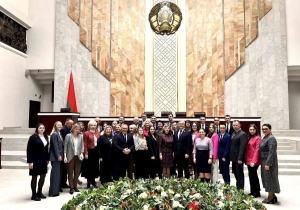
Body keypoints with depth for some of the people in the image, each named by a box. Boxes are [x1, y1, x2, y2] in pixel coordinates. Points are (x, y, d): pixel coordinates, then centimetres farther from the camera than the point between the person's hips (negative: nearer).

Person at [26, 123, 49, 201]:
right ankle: (34, 195, 18)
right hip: (35, 161, -6)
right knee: (34, 177, 6)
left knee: (43, 176, 12)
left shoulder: (45, 137, 7)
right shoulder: (33, 137, -11)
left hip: (43, 160, 6)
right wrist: (30, 161, -17)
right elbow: (29, 150, -13)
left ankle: (39, 192, 29)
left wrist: (47, 159, 9)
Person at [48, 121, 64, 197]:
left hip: (59, 156, 9)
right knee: (55, 173, -5)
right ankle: (53, 191, 2)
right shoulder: (54, 134, -13)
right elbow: (55, 146, -18)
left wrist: (61, 155, 13)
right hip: (55, 156, -9)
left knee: (58, 173, 15)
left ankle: (57, 189, 26)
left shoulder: (59, 134, 14)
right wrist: (58, 155, -19)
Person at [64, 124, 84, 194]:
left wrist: (82, 153, -4)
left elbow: (82, 145, 9)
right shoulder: (68, 136, -2)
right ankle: (71, 187, 11)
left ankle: (75, 186, 22)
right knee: (70, 172, 3)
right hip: (70, 156, -3)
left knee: (77, 172, 8)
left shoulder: (81, 136, 6)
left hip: (78, 156, 3)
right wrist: (65, 156, -9)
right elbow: (65, 146, -4)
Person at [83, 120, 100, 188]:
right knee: (89, 166, 8)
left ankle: (93, 180, 28)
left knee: (95, 166, 13)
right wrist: (86, 153, -14)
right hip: (90, 152, -4)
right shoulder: (86, 133, -7)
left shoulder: (98, 133, 6)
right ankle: (89, 181, 22)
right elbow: (85, 144, -10)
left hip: (96, 151, 5)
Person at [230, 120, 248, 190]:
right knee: (235, 173, 17)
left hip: (238, 158, -8)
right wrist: (231, 156, 10)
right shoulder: (233, 134, 13)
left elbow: (242, 147, -20)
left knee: (240, 174, 3)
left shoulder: (243, 134, -14)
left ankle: (241, 189, 14)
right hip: (234, 158, 8)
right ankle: (237, 187, 30)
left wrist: (240, 158, -23)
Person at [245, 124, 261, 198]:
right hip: (248, 160, 8)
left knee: (252, 176, -2)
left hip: (254, 161, -8)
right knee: (253, 176, 16)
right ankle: (253, 192, 28)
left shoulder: (258, 138, -10)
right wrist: (246, 160, 7)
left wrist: (254, 161, -20)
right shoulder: (249, 138, 13)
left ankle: (255, 193, 11)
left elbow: (257, 150, -15)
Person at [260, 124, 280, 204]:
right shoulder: (265, 138, 11)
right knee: (266, 178, 15)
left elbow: (272, 152, -22)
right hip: (264, 161, 9)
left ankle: (270, 198, 12)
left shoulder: (271, 138, -16)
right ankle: (272, 196, 27)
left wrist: (268, 164, -24)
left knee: (269, 178, 1)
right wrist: (263, 163, 14)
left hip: (269, 162, -9)